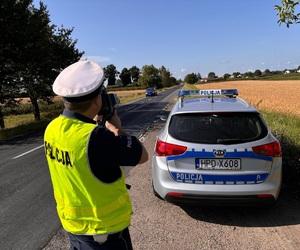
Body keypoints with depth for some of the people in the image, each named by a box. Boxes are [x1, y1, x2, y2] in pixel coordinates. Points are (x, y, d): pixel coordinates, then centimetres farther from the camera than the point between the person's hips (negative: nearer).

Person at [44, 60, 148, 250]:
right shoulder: (95, 138, -34)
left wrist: (96, 123, 2)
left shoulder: (53, 129, -9)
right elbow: (142, 156, -20)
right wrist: (117, 128, -8)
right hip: (103, 229, -7)